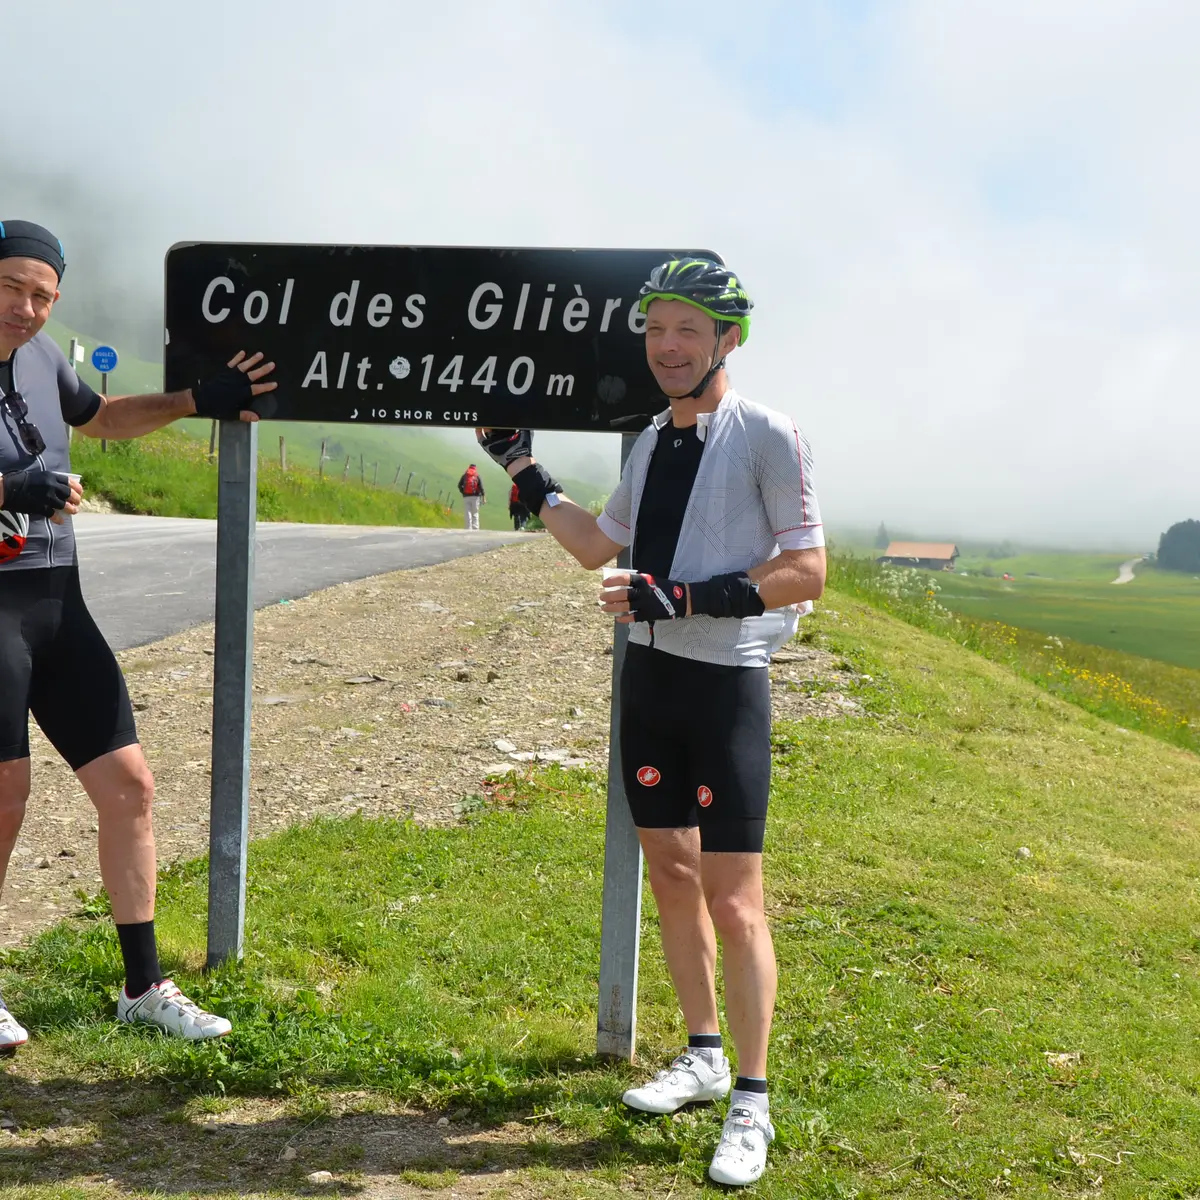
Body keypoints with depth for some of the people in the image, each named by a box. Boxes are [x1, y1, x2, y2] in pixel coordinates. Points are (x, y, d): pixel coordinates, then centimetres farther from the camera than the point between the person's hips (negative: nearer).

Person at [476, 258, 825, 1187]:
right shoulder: (651, 442, 13)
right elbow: (596, 547, 25)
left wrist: (686, 596, -21)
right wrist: (524, 470, 20)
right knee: (670, 875, 13)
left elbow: (806, 569, -14)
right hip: (650, 675, 7)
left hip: (726, 683, -7)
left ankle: (752, 1105, 3)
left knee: (733, 898, -7)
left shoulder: (767, 435, -9)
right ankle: (704, 1058, 28)